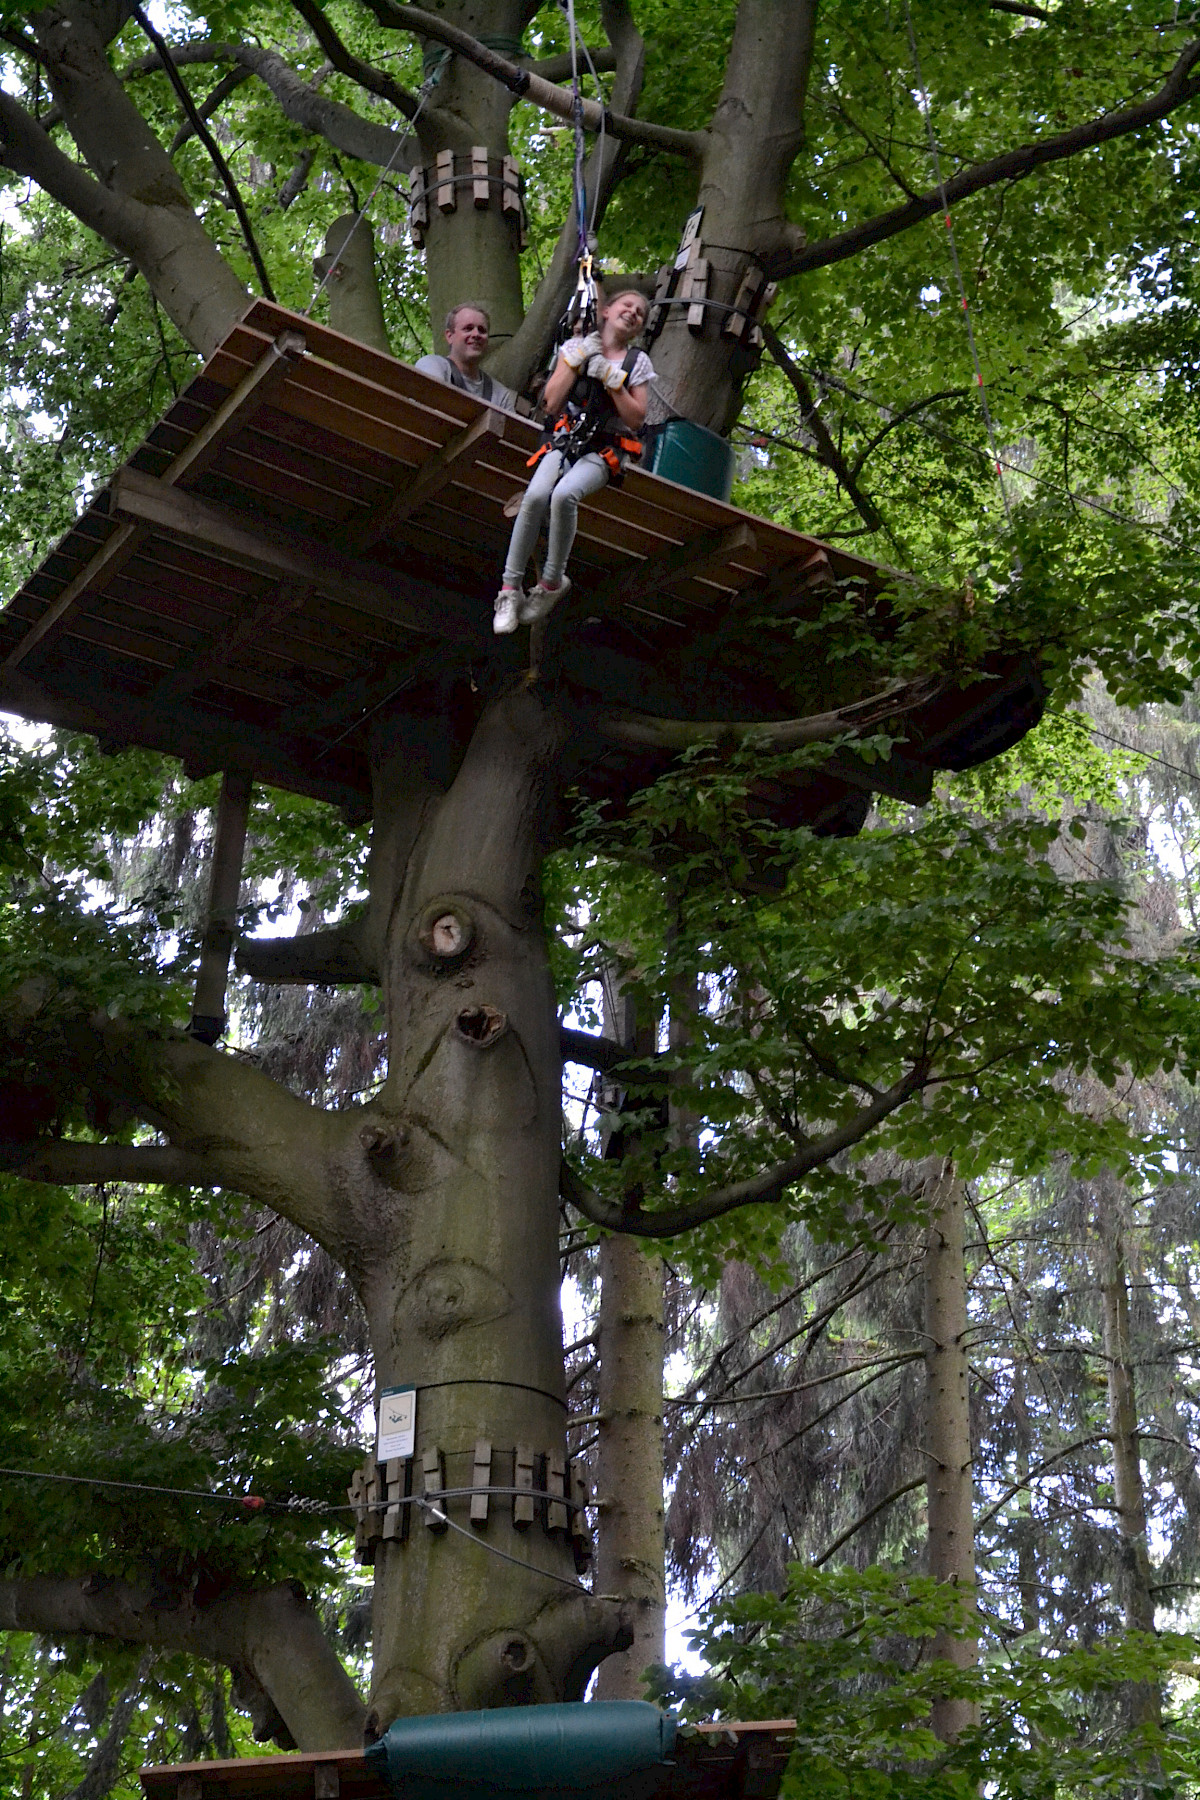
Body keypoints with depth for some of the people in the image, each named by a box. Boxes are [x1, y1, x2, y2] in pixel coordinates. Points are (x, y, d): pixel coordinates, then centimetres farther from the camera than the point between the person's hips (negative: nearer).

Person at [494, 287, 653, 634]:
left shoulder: (637, 362, 11)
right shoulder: (576, 346, 12)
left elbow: (637, 419, 2)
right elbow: (552, 404, 4)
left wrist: (610, 378, -6)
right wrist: (578, 359, -2)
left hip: (603, 450, -1)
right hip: (565, 440, 1)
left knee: (564, 494, -35)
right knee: (535, 495, -31)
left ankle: (552, 583, -21)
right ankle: (511, 587, -24)